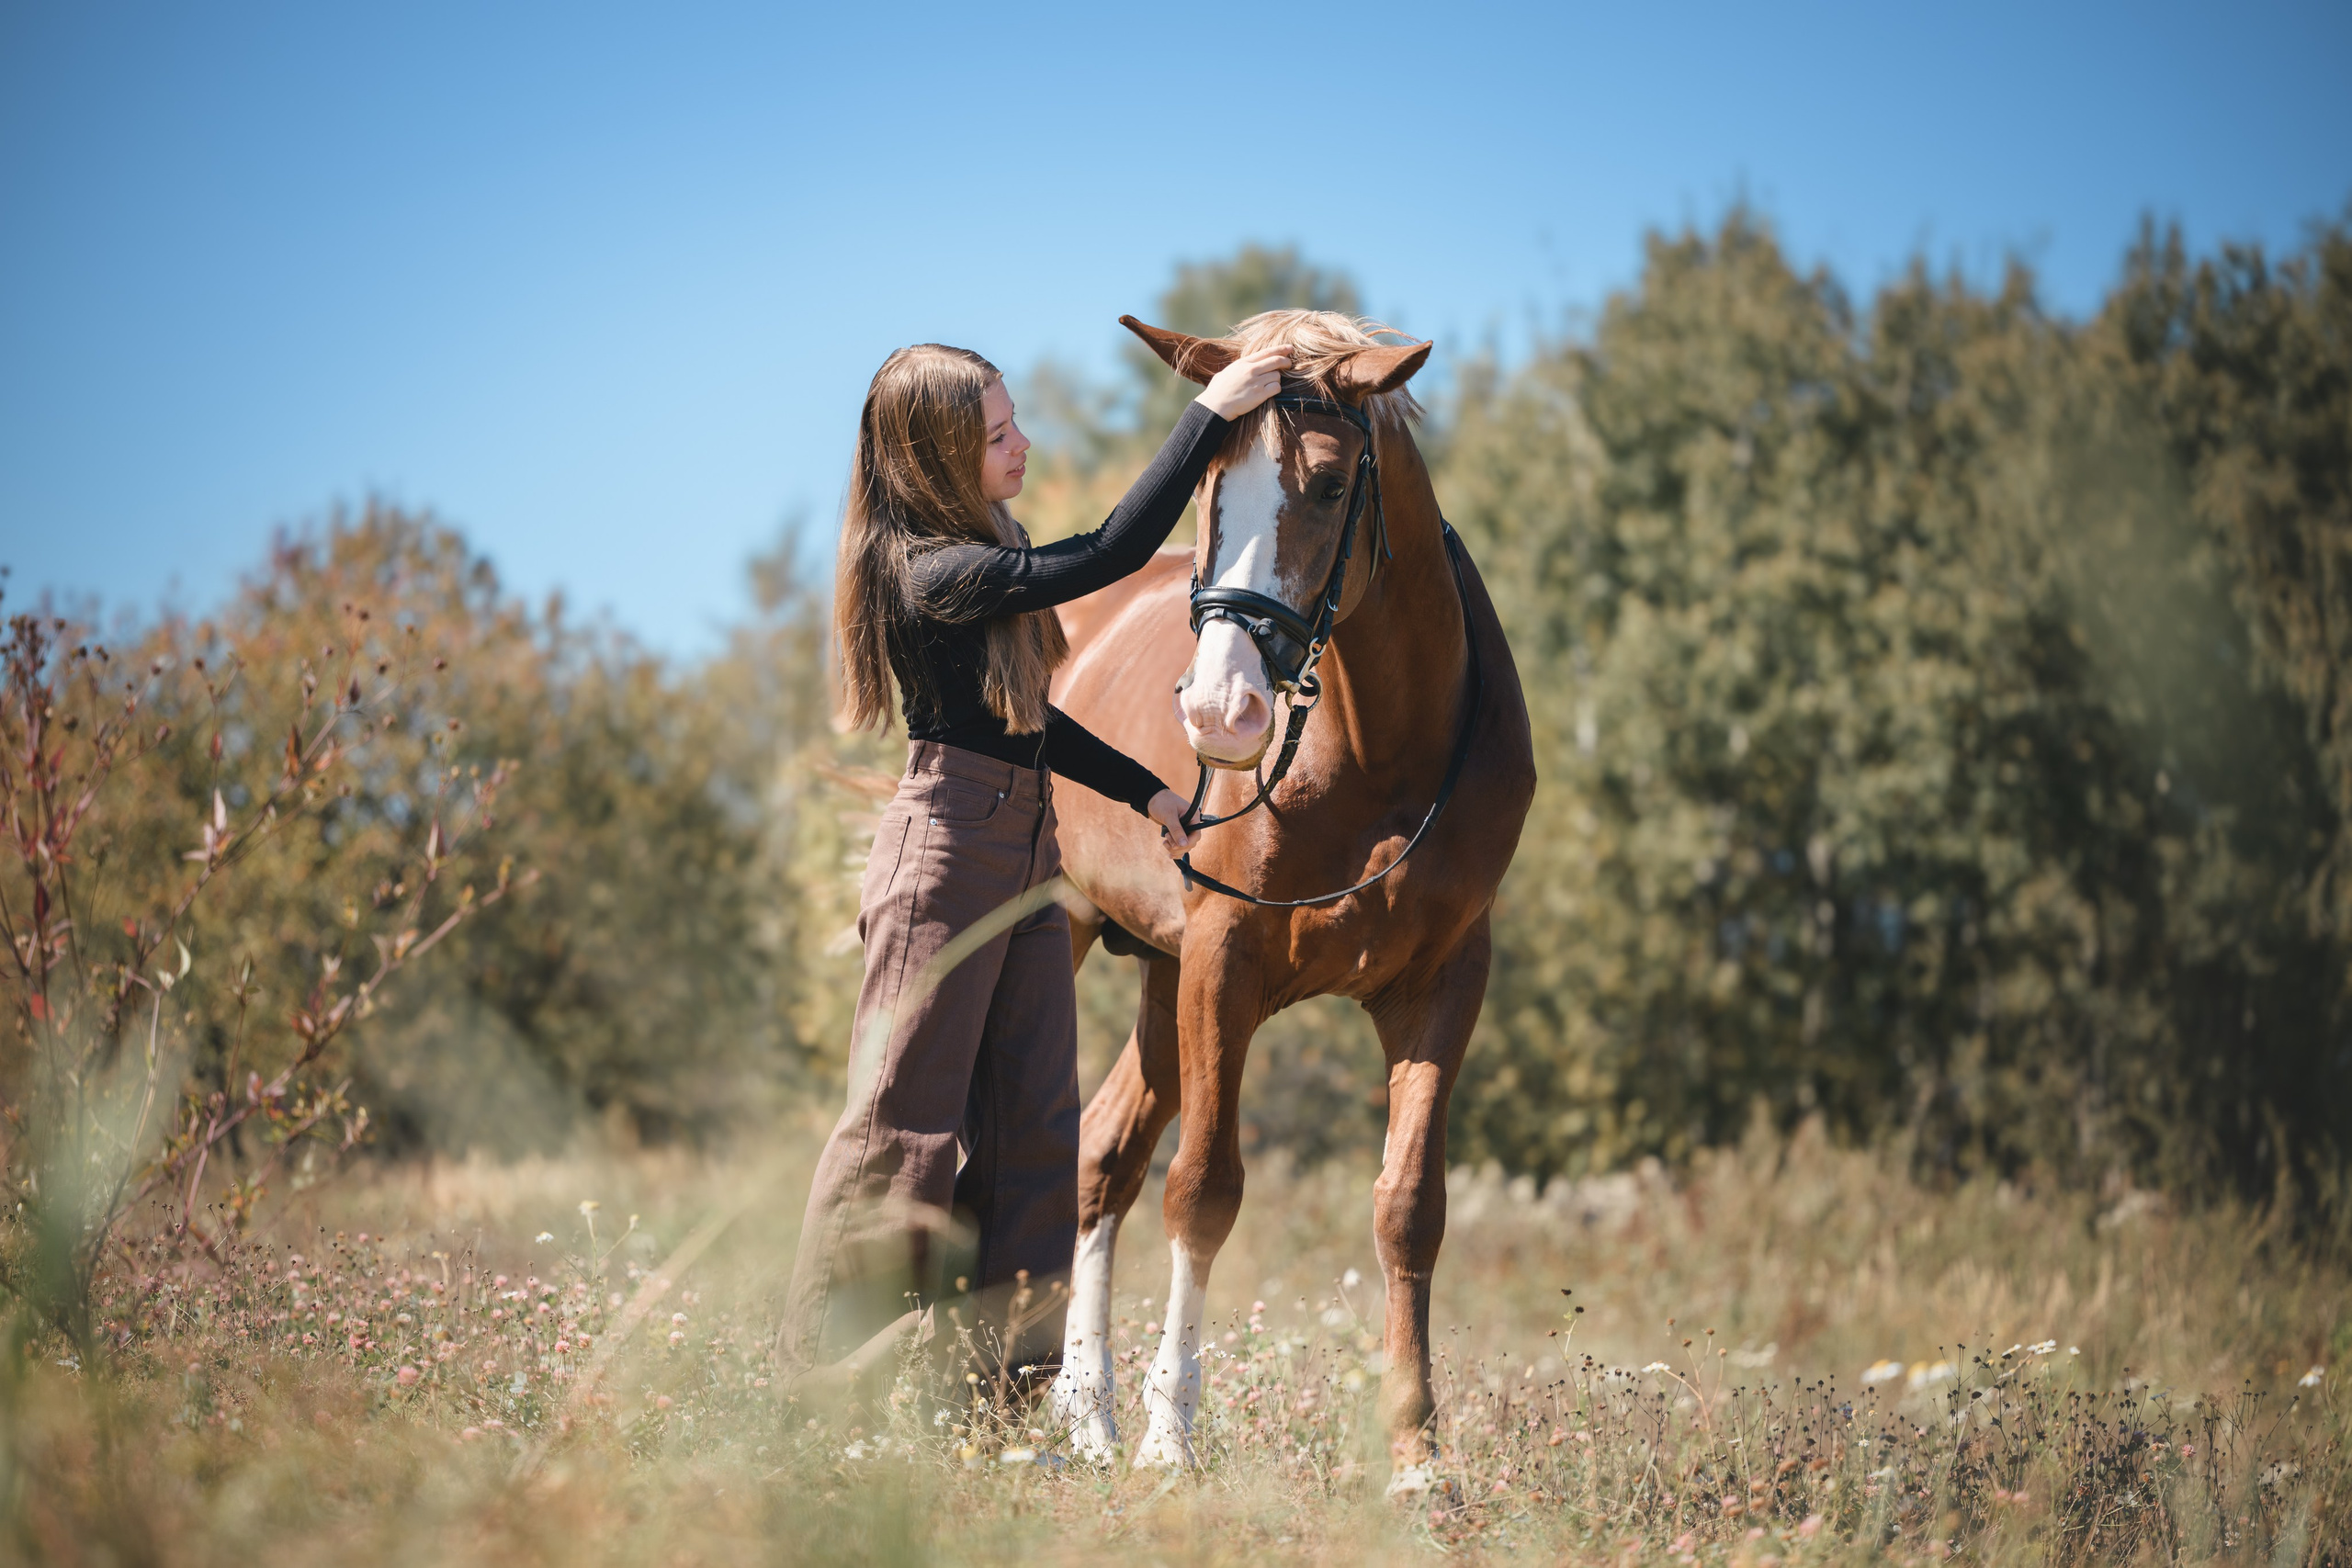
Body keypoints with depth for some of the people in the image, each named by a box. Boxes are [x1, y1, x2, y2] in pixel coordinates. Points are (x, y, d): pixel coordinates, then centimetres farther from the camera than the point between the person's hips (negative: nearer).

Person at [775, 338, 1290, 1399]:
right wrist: (1210, 414, -23)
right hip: (947, 855, -9)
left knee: (1035, 1130, 6)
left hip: (1027, 851, 9)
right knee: (906, 1123, -5)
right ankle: (829, 1399, 1)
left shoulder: (994, 544, 12)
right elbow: (1108, 555, -26)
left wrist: (1142, 789, 22)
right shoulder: (934, 573, -18)